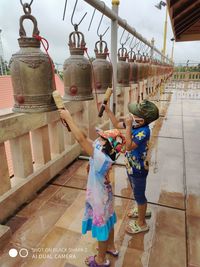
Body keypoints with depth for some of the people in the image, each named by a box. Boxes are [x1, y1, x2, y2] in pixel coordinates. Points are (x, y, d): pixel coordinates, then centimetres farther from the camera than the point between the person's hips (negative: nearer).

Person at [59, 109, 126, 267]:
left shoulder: (101, 158, -37)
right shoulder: (103, 151, -11)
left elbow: (81, 139, -42)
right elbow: (85, 138, -5)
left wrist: (68, 118, -36)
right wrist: (69, 121, -13)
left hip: (99, 198, -8)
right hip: (103, 194, 9)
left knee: (101, 225, 14)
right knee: (107, 221, 28)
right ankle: (111, 247, 54)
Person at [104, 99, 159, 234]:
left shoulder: (143, 131, -31)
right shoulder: (134, 124, -7)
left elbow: (129, 146, -35)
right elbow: (117, 124, 7)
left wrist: (128, 126, -35)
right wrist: (108, 110, 1)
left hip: (138, 169, -8)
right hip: (131, 166, 8)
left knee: (139, 194, 12)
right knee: (136, 191, 28)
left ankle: (141, 223, 35)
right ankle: (142, 210, 55)